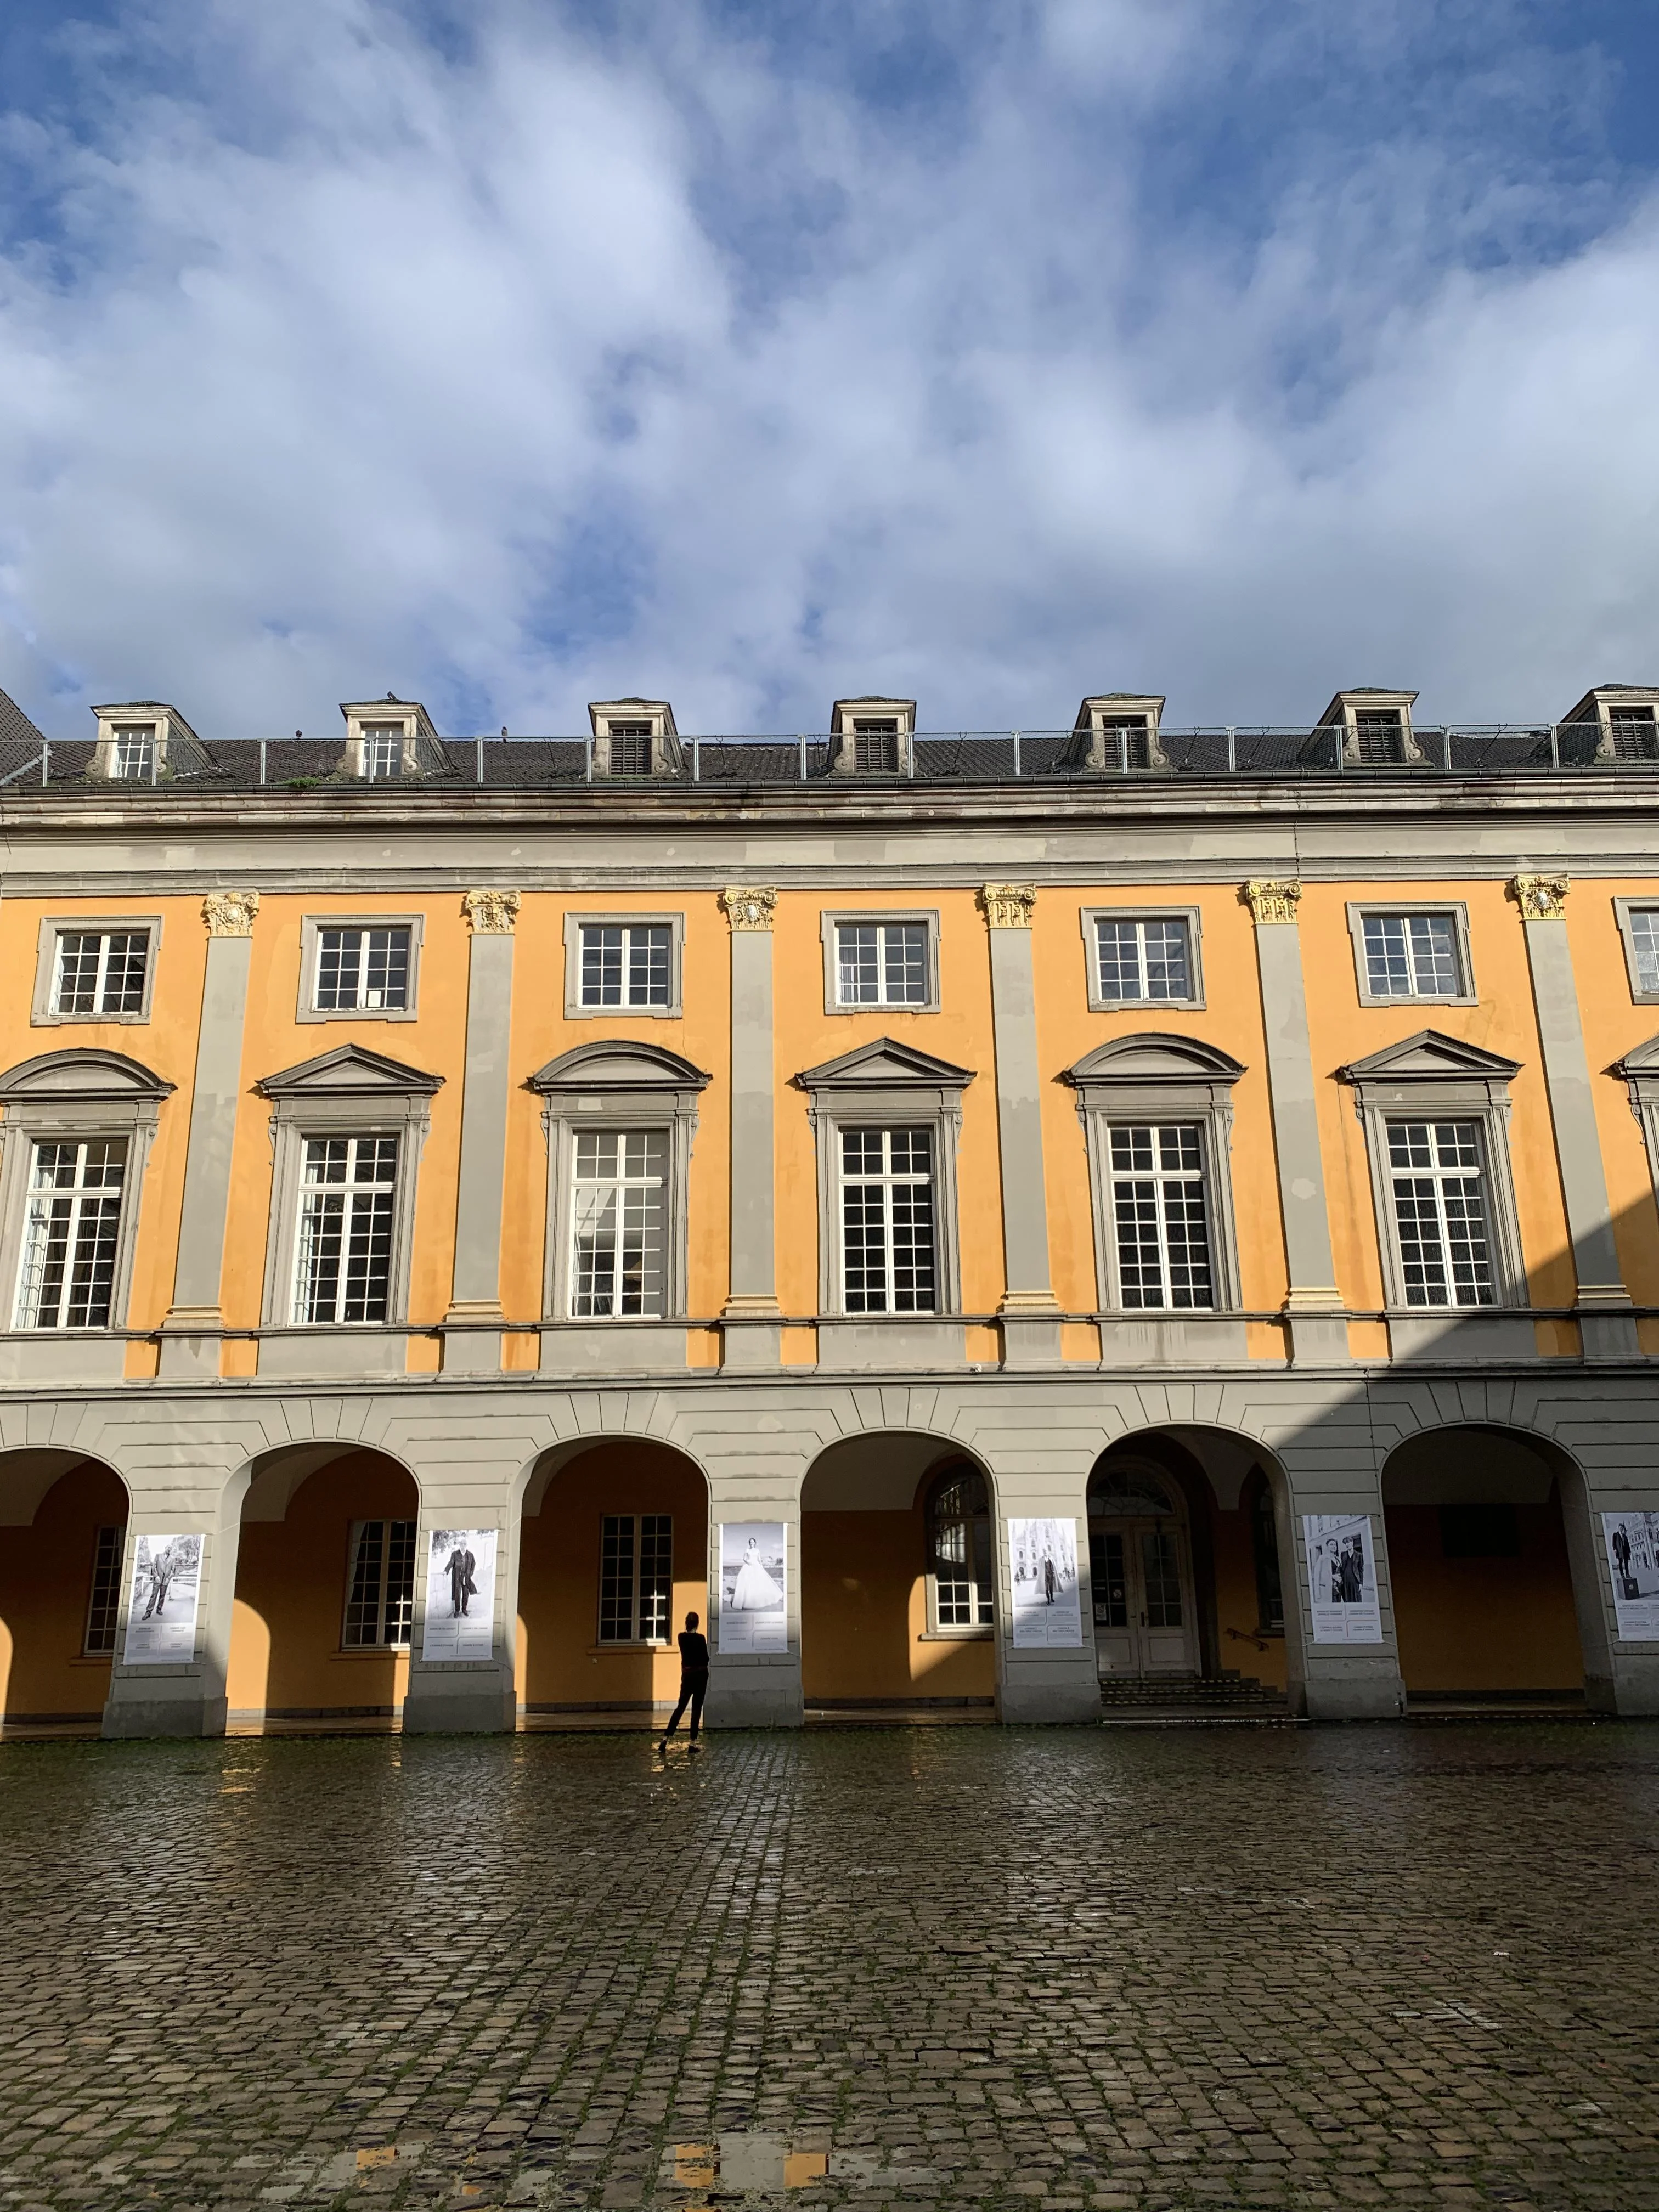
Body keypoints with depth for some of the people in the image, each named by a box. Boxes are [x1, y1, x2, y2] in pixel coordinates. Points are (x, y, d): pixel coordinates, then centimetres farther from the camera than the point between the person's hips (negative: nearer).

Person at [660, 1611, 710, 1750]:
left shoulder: (682, 1637, 0)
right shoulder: (700, 1638, -14)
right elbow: (706, 1659, -9)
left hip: (687, 1674, 4)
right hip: (700, 1674, -4)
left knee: (681, 1706, 11)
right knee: (697, 1709, 2)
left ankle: (666, 1738, 0)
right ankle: (693, 1743, 1)